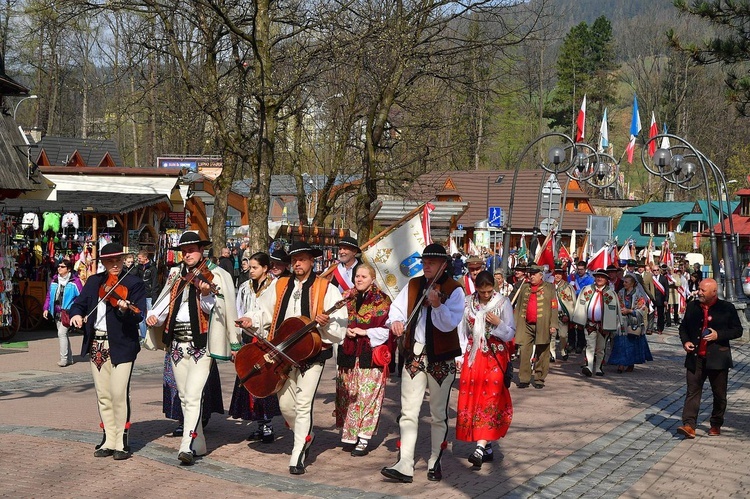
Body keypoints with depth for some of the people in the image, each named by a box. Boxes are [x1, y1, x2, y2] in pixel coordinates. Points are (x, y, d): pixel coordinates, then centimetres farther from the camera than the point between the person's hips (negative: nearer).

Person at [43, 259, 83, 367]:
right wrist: (46, 308, 7)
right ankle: (69, 358, 21)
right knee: (63, 334, 12)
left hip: (67, 312, -7)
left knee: (62, 333, -17)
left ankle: (64, 358, -12)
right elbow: (49, 295, 17)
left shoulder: (75, 281, -7)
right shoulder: (54, 280, 12)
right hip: (56, 312, 7)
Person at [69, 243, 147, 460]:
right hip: (97, 345, 5)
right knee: (103, 395, 10)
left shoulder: (134, 284, -4)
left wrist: (125, 309, -34)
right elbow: (79, 303, 12)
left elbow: (138, 316, -13)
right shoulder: (93, 282, 12)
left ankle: (121, 442, 2)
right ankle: (109, 440, 19)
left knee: (119, 394, -9)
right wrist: (76, 313, -11)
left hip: (121, 346, -5)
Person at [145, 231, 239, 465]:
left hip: (200, 343, -6)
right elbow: (166, 304, 9)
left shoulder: (214, 275, -4)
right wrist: (154, 315, -9)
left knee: (193, 396, -15)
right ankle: (199, 444, 22)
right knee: (184, 397, 11)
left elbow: (212, 310, -12)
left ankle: (187, 446, -17)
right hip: (177, 342, 7)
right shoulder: (176, 275, 14)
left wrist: (206, 295, -31)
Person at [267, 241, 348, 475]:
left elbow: (341, 326, -6)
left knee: (303, 405, -11)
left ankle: (297, 458, -2)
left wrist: (325, 323, -24)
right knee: (285, 405, 7)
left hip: (313, 352, -4)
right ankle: (305, 435, 37)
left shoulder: (326, 288, -3)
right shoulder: (280, 286, 10)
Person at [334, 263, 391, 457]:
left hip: (371, 355, -5)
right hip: (348, 353, 5)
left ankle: (364, 440, -4)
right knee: (348, 395, 6)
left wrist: (365, 332, -15)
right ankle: (350, 434, 18)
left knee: (367, 395, -7)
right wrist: (346, 330, -3)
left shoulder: (382, 300, -2)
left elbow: (386, 328, -6)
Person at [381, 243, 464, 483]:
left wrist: (437, 305, -35)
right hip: (414, 355, 4)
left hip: (441, 358, -3)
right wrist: (396, 320, -14)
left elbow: (450, 323, -18)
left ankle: (435, 461, 21)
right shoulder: (413, 285, 8)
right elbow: (397, 307, 8)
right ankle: (405, 465, -3)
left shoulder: (454, 290, -7)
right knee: (408, 412, -2)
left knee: (439, 414, 7)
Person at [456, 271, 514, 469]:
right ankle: (487, 447, 12)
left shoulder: (503, 303, -3)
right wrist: (461, 355, 3)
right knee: (471, 399, 1)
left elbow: (510, 334, -3)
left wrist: (499, 324, -22)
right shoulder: (467, 303, 3)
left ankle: (480, 448, -18)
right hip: (473, 358, 3)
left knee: (490, 399, -12)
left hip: (495, 357, -3)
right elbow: (462, 331, 9)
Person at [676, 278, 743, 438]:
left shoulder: (727, 308, -4)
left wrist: (718, 335, -16)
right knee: (693, 391, -5)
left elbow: (737, 330, -1)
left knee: (719, 394, 10)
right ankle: (689, 425, -9)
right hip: (695, 357, 2)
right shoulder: (692, 306, 6)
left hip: (718, 358, -2)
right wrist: (685, 341, -2)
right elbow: (683, 327, 17)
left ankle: (716, 425, 25)